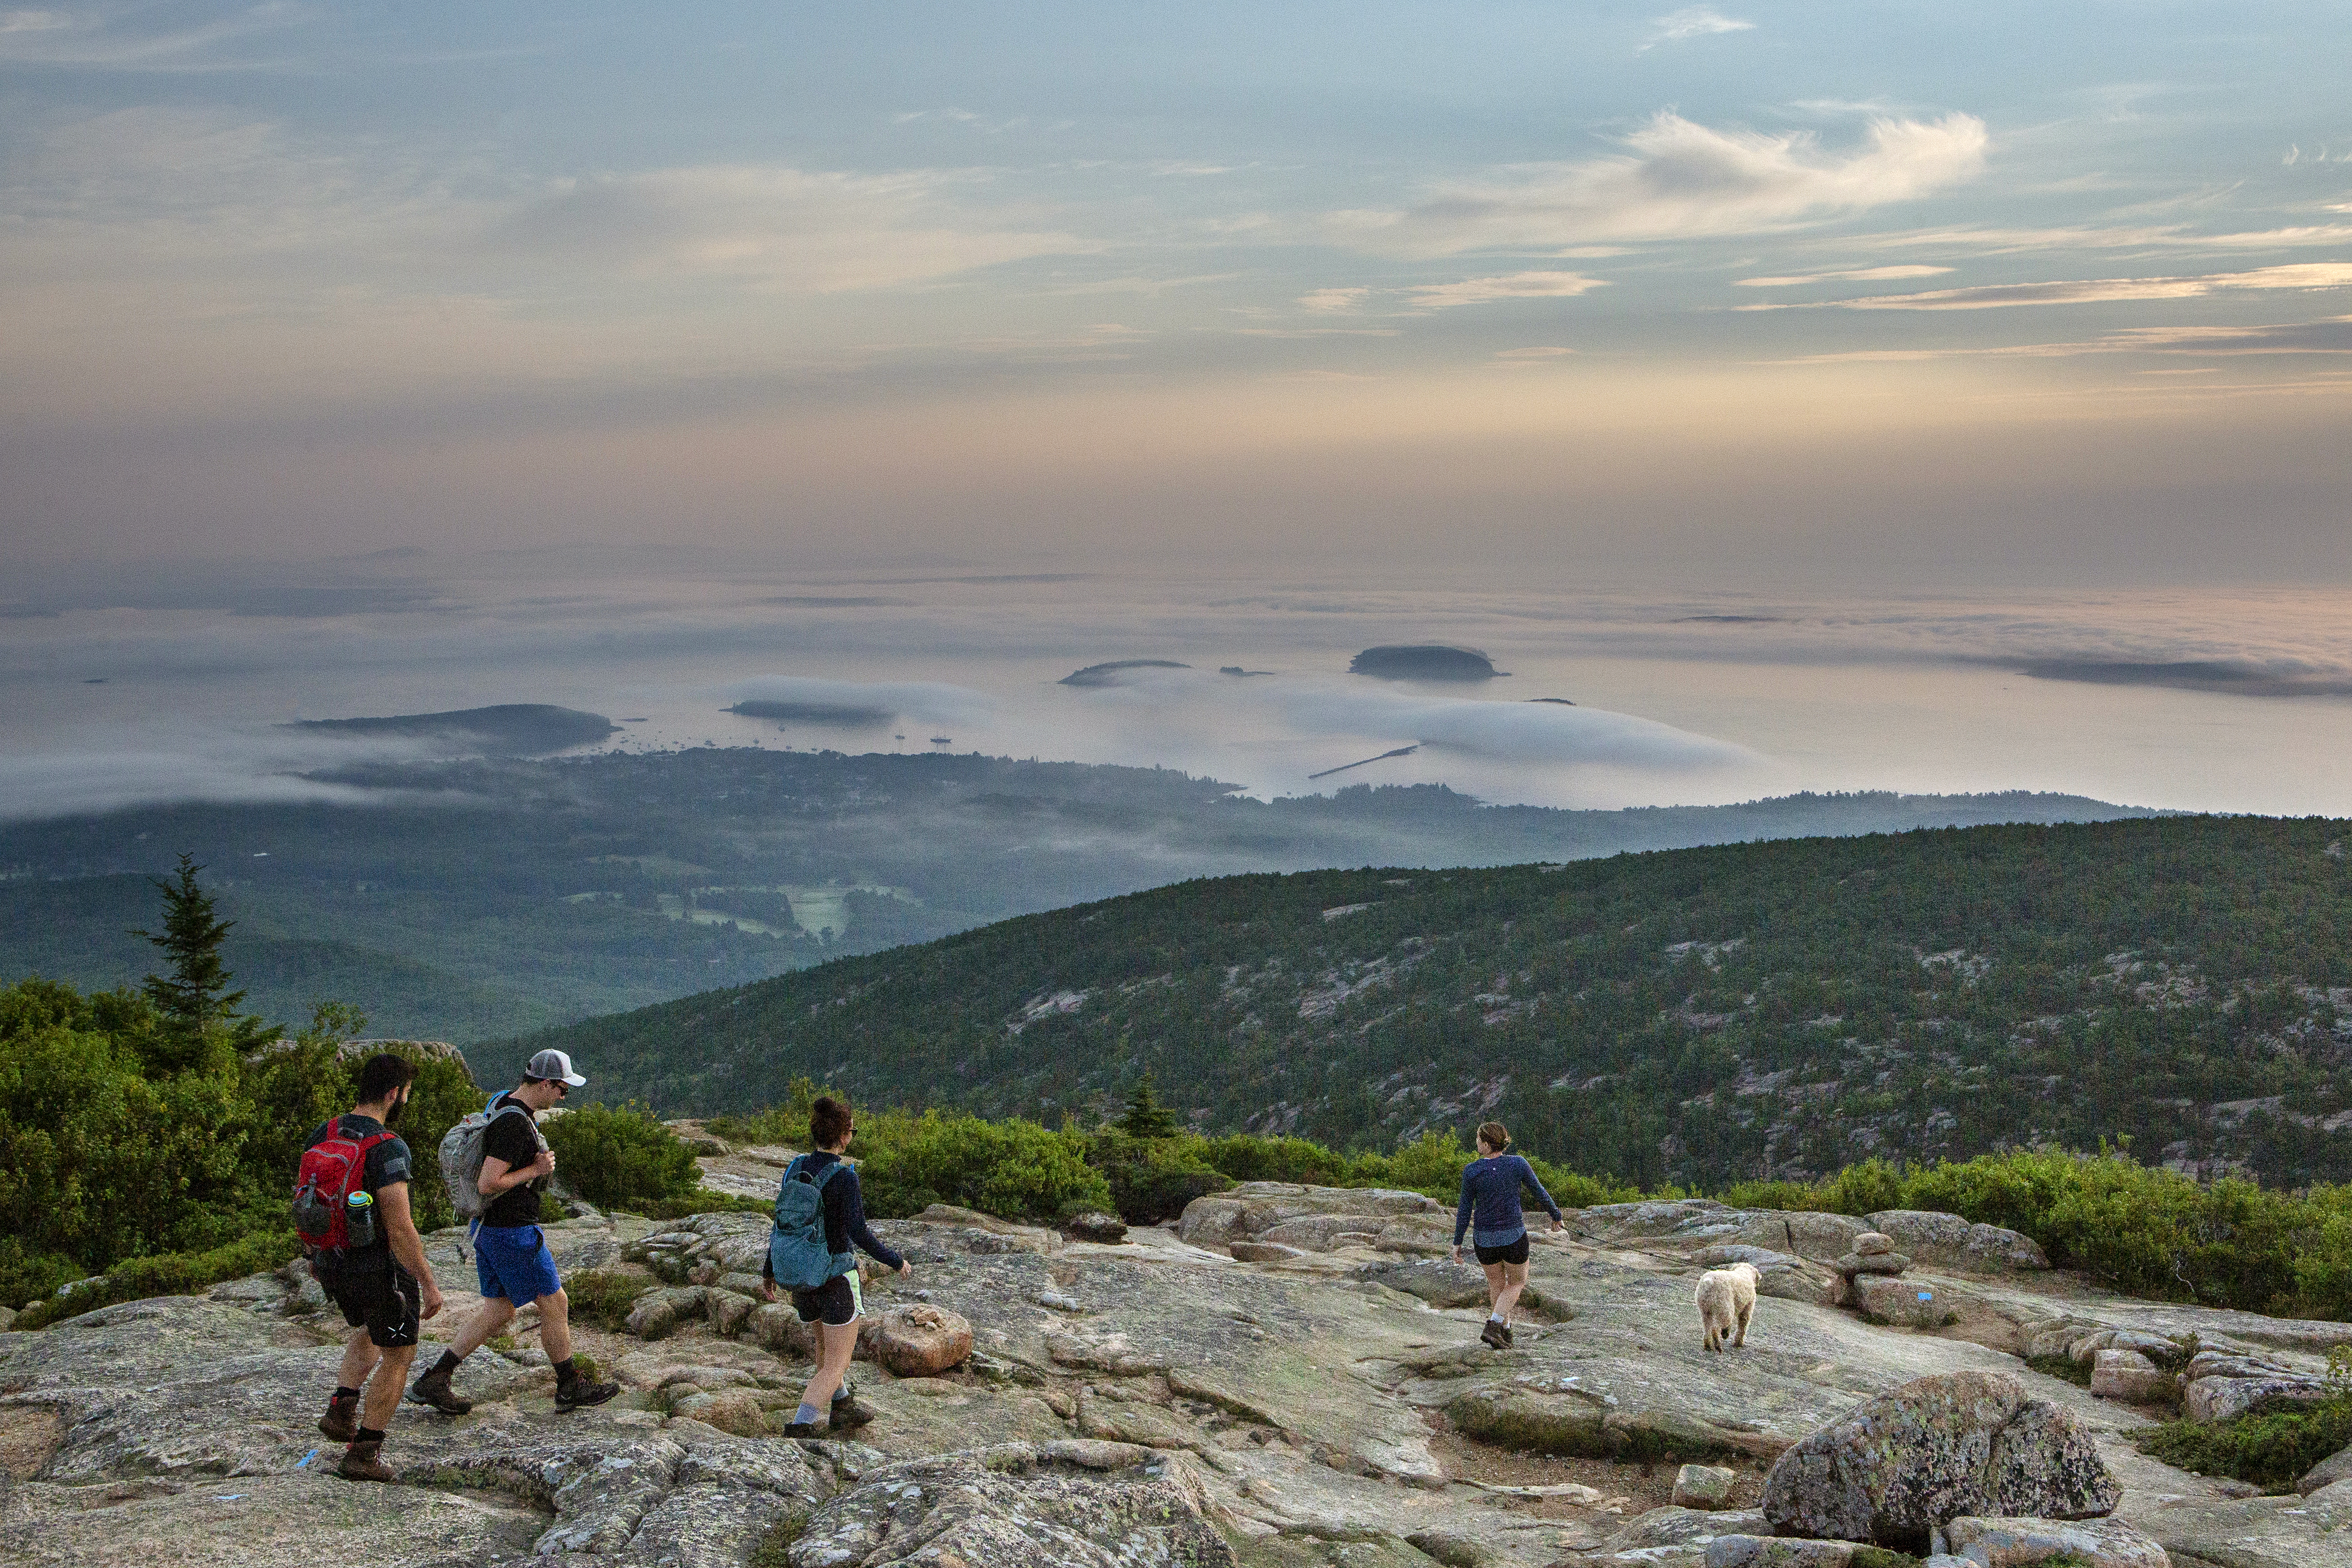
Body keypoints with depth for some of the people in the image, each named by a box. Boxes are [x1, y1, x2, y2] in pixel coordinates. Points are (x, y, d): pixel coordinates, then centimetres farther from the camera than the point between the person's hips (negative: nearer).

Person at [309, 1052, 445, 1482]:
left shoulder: (323, 1134, -1)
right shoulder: (388, 1149, -25)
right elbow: (400, 1227, -27)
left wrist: (315, 1256, 25)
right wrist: (429, 1283, -19)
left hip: (334, 1263, 7)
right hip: (381, 1266, -7)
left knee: (371, 1332, 32)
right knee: (398, 1354, 10)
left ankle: (341, 1410, 17)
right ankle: (363, 1454, 11)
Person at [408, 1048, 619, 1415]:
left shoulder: (504, 1102, 9)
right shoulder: (515, 1124, -24)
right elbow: (489, 1184, -28)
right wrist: (536, 1170, -18)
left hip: (490, 1230, 10)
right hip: (512, 1230, -10)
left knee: (499, 1312, 13)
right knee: (555, 1303, 4)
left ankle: (433, 1381, 11)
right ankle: (570, 1388, 16)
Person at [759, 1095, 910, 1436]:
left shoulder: (795, 1169, -3)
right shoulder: (844, 1176, -21)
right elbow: (858, 1233, -25)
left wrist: (769, 1271, 14)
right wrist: (896, 1262, -11)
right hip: (837, 1276, -7)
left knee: (828, 1341, 32)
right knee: (836, 1365, 1)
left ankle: (842, 1408, 45)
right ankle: (798, 1429, -12)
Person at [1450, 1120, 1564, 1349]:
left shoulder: (1471, 1171, -12)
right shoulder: (1518, 1164, -10)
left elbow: (1465, 1210, -7)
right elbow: (1540, 1193, -1)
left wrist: (1457, 1242, 2)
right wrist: (1556, 1216, 15)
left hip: (1484, 1239, 1)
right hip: (1514, 1236, -1)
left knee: (1495, 1281, 25)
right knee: (1517, 1283, 19)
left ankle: (1505, 1329, 28)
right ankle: (1493, 1325, -1)